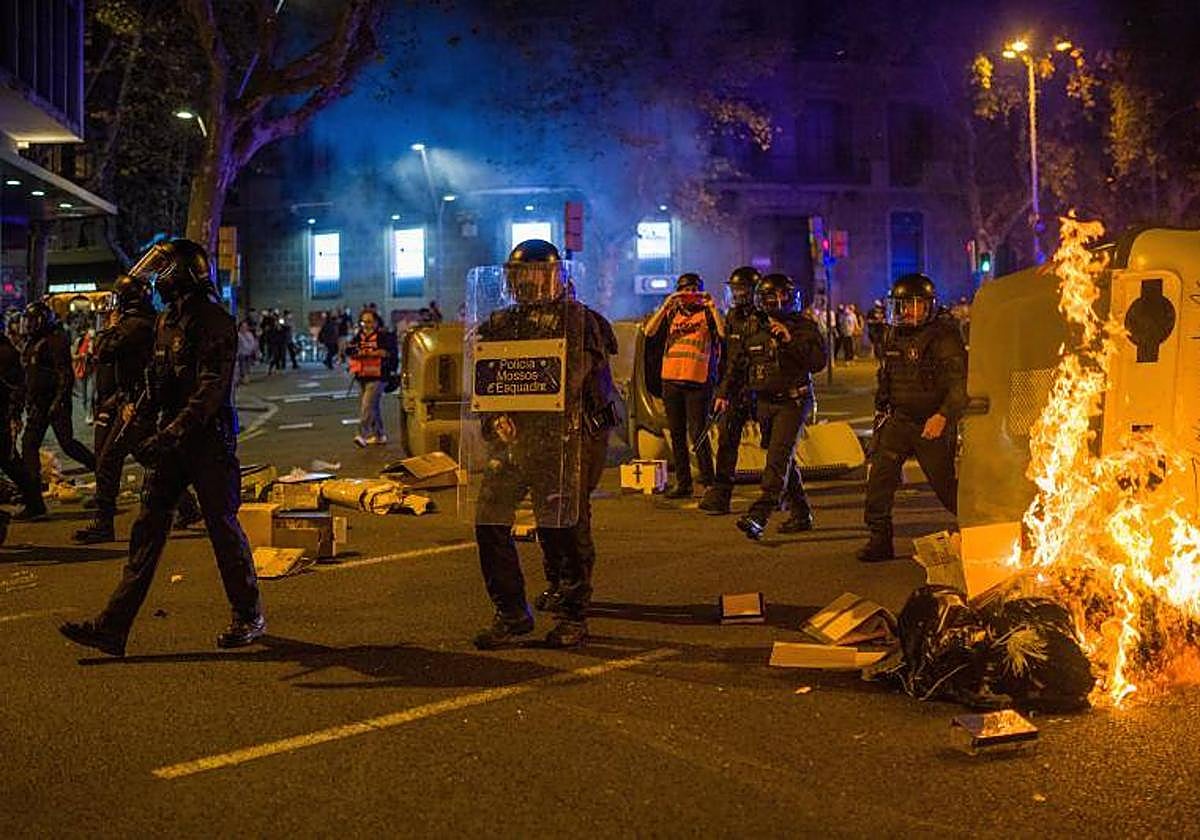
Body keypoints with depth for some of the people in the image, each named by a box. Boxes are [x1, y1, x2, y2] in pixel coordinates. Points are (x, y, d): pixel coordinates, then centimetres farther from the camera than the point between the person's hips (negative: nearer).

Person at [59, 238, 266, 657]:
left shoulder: (216, 322, -14)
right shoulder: (166, 321, 13)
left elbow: (210, 390, -23)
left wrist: (170, 435, -29)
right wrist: (137, 423, 16)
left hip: (209, 440, -8)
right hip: (171, 442, 8)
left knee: (223, 527, 2)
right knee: (147, 529, 4)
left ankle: (249, 617, 19)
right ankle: (112, 627, 4)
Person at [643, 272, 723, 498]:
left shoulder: (707, 313, 3)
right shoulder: (671, 312, 12)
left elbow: (723, 333, -13)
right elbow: (649, 331, -2)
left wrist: (712, 306, -15)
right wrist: (665, 306, -8)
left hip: (698, 380, -4)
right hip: (671, 380, 4)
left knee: (697, 434, -8)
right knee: (677, 434, 9)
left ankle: (709, 482, 1)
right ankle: (683, 483, 18)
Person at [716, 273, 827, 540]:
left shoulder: (804, 327, -4)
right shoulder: (754, 329, 10)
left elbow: (819, 361, -16)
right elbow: (737, 363, 17)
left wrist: (790, 341, -23)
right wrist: (724, 394, 9)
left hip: (792, 402, -6)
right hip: (765, 403, 6)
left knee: (778, 459, -16)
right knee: (784, 460, 13)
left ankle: (758, 517, -26)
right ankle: (801, 515, 25)